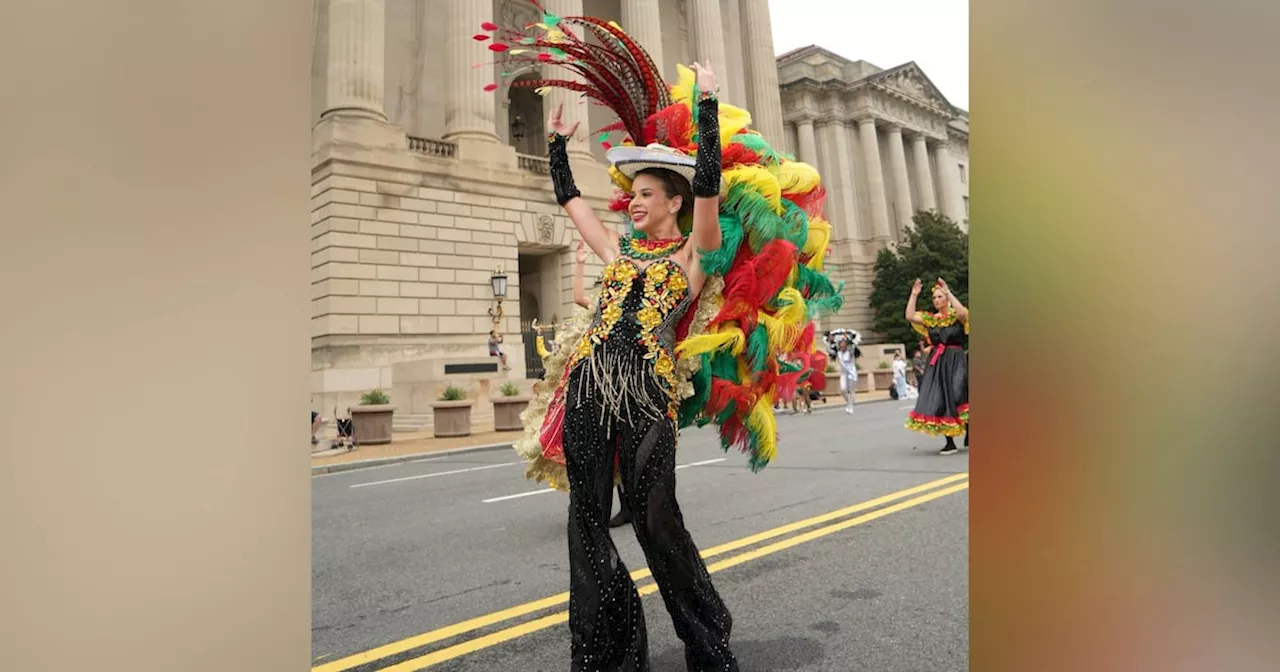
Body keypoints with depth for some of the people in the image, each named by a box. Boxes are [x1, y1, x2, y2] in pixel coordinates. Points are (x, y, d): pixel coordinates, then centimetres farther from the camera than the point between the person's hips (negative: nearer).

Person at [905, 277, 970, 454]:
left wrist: (948, 291, -21)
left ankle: (967, 432, 8)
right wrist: (914, 295, -5)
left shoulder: (956, 316, 0)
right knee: (939, 401, 0)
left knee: (959, 397, -14)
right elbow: (910, 316, -3)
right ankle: (950, 442, 7)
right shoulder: (930, 319, 10)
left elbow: (963, 313, -24)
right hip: (936, 364, 4)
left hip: (956, 362, -4)